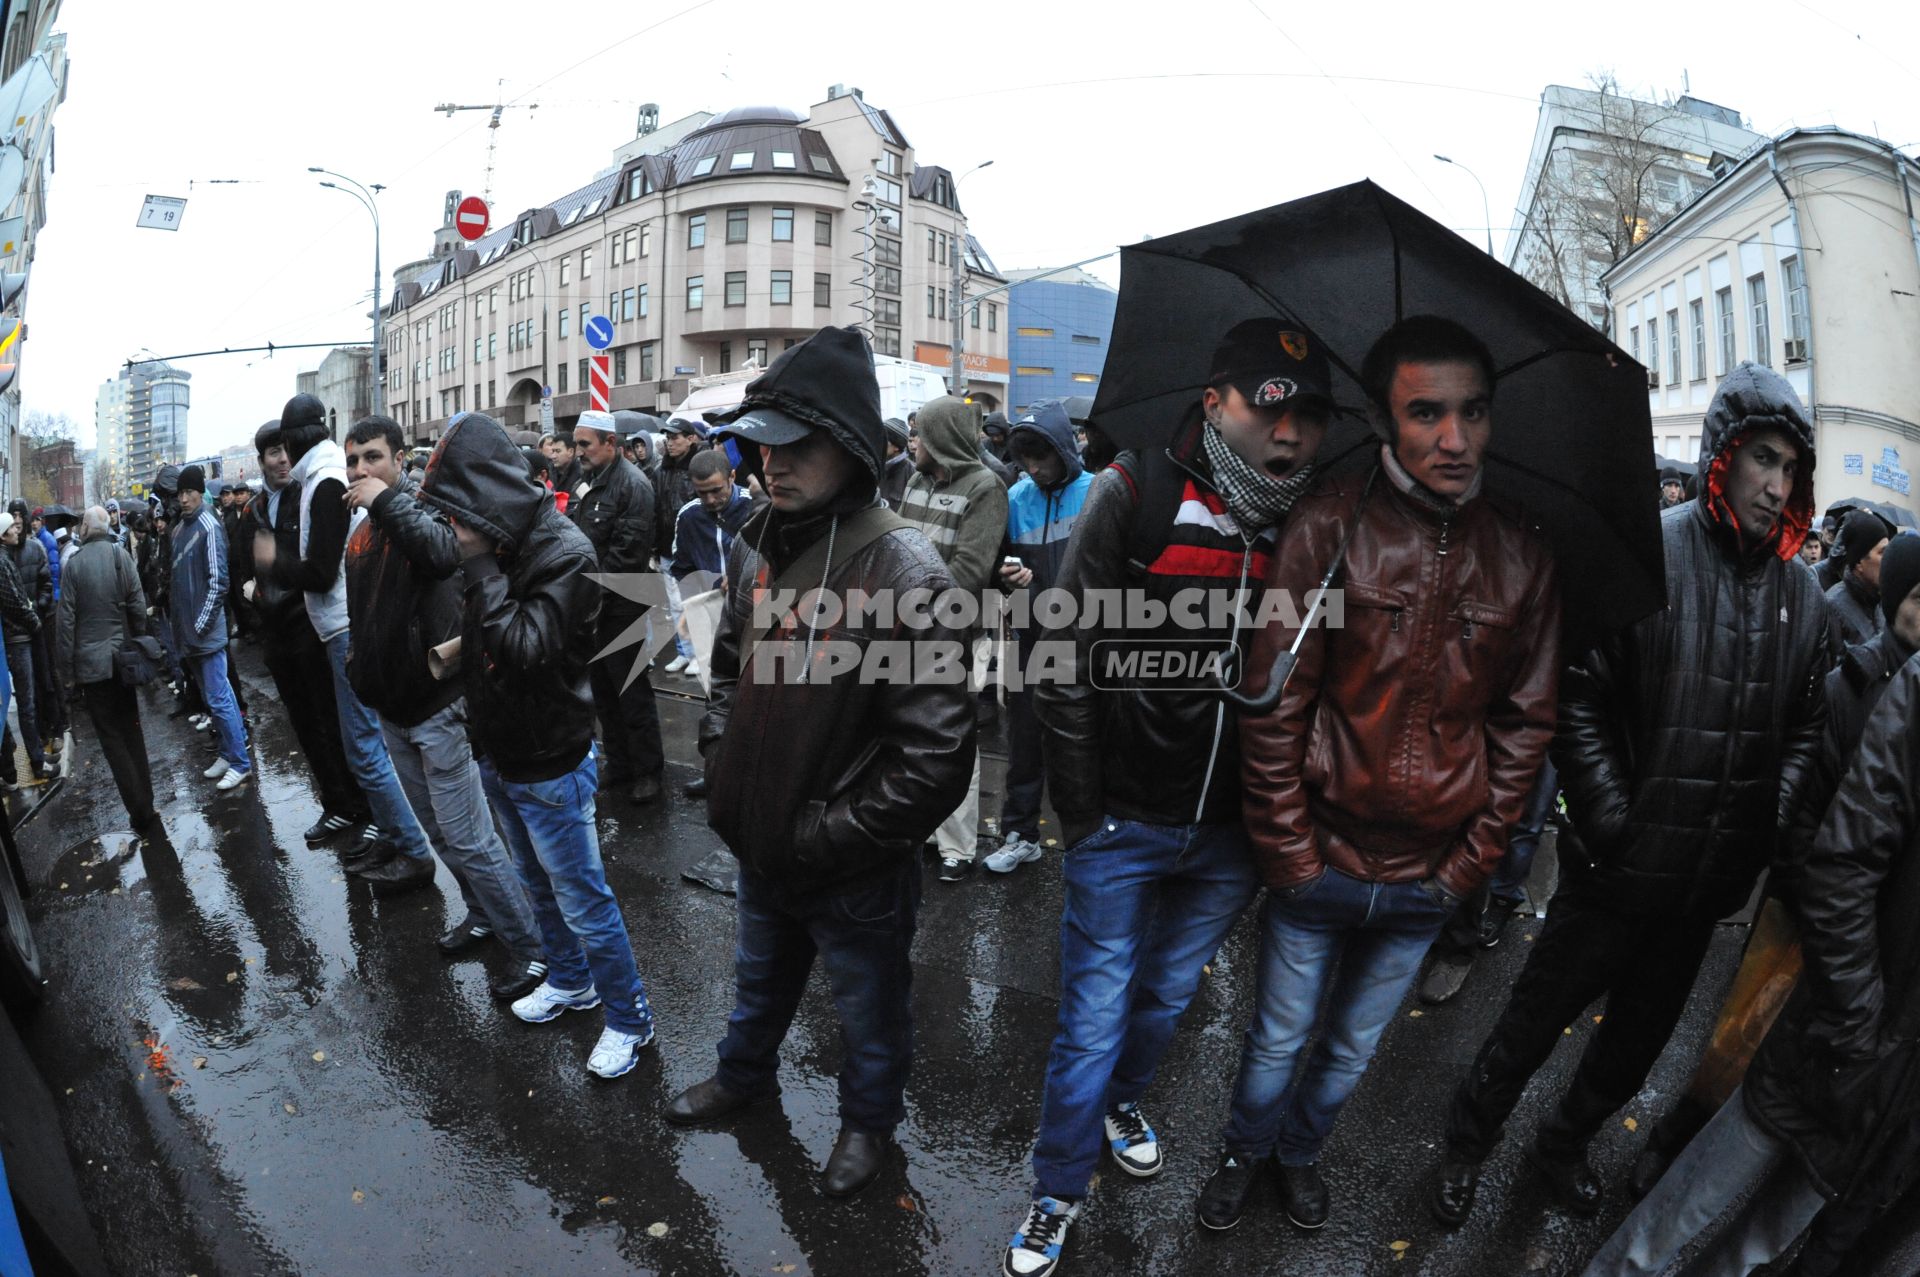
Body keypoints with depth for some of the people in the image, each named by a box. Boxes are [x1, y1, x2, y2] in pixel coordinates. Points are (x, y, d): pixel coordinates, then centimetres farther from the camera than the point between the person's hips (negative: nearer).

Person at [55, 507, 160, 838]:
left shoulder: (74, 563, -11)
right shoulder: (122, 556, -3)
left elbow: (66, 621, -9)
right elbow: (138, 606, -3)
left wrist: (66, 672, -2)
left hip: (91, 663, -3)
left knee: (113, 739, 2)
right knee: (132, 732, 15)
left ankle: (143, 815, -1)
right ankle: (146, 804, 20)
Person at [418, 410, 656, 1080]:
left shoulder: (564, 552, -22)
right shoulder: (492, 542, 2)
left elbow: (526, 647, -30)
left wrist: (480, 563, -26)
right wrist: (459, 651, 0)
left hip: (548, 763, -8)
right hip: (497, 751, 8)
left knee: (583, 900, 2)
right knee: (538, 884, 24)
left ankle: (628, 1018, 20)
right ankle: (570, 982, 44)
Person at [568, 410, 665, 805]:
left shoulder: (632, 484, -14)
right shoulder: (588, 480, 13)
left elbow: (627, 552, -21)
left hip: (619, 606, -9)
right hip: (590, 604, 9)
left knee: (631, 690, -1)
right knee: (602, 688, 15)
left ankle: (648, 770, 12)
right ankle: (619, 763, 27)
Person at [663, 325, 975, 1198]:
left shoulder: (900, 570, -26)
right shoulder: (755, 545, -2)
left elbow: (934, 756, -27)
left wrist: (822, 837, -21)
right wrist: (722, 773, 0)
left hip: (855, 870, -6)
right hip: (759, 844, 6)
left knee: (868, 1007, 20)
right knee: (759, 978, 31)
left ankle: (869, 1119, 48)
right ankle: (744, 1073, 60)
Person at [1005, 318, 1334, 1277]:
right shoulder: (1135, 495, -12)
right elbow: (1067, 662, -11)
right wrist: (1082, 815, -11)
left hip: (1232, 834, 4)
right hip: (1123, 824, -3)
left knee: (1166, 996, 24)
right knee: (1093, 1025, 7)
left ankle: (1122, 1101, 53)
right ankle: (1058, 1196, 31)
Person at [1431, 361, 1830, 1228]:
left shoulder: (1800, 595, 3)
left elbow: (1806, 729, 11)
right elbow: (1578, 695, -15)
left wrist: (1766, 831, -1)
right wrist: (1613, 822, -19)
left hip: (1709, 882, 6)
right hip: (1619, 866, -6)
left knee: (1643, 1033, 22)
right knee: (1538, 1018, 10)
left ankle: (1564, 1144, 47)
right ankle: (1467, 1144, 34)